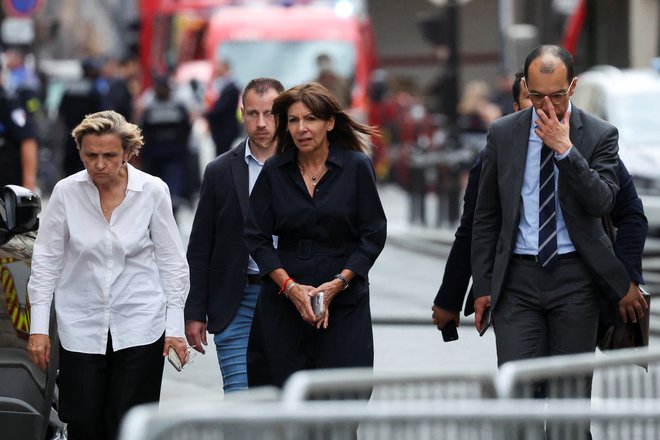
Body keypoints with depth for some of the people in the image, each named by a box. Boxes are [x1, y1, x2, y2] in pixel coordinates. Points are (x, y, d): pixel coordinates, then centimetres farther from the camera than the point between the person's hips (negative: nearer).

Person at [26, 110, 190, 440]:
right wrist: (39, 327, 0)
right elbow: (46, 260, 2)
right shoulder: (66, 192, -6)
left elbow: (172, 262, 1)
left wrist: (175, 326, -2)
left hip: (140, 326, -1)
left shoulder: (153, 191, -7)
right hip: (81, 326, 1)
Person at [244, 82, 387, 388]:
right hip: (282, 302, 2)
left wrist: (338, 283, -10)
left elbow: (374, 234, 1)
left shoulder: (357, 167, 0)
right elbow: (256, 237, 4)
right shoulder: (274, 171, 5)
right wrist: (291, 287, -8)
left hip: (344, 303, -2)